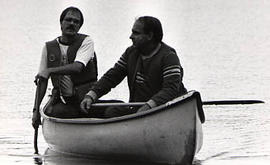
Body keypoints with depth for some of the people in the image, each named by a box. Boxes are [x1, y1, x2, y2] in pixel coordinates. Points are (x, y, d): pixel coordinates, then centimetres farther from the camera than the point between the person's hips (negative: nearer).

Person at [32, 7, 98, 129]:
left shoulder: (86, 42, -3)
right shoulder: (49, 48, 8)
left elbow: (77, 67, -21)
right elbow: (42, 81, 8)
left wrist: (50, 71, -30)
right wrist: (36, 110, 2)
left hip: (85, 99, -4)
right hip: (62, 101, 4)